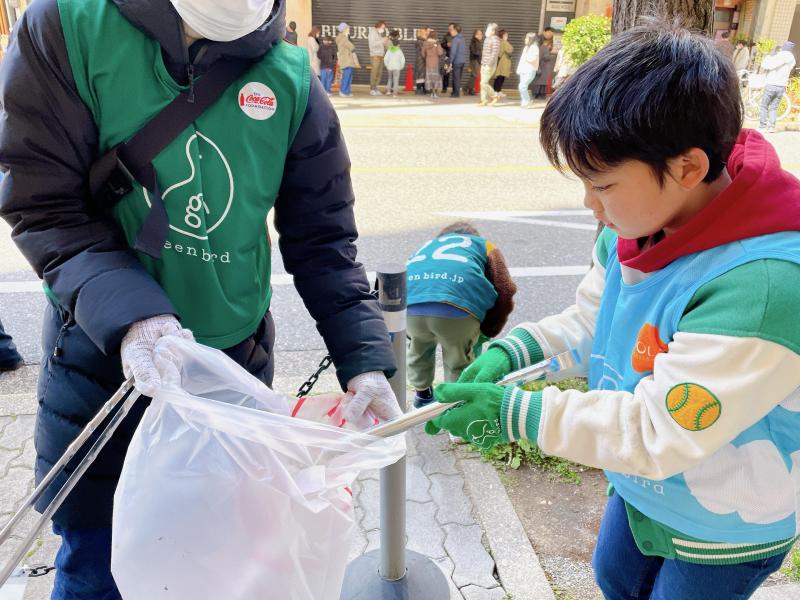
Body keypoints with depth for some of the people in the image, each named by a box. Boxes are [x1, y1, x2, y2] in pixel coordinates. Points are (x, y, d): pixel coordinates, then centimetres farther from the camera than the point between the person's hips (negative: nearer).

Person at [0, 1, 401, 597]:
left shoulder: (291, 83, -7)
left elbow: (324, 242, -4)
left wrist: (364, 362, -14)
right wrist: (124, 308, -29)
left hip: (236, 358, 2)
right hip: (102, 355, -1)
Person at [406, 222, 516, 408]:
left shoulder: (428, 245, 40)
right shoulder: (484, 245, 30)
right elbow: (505, 293, 14)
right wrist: (486, 332, 27)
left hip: (409, 303, 4)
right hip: (457, 304, -4)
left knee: (418, 346, 34)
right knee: (459, 361, 22)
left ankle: (421, 393, 51)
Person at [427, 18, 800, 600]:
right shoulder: (639, 223, -15)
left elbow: (658, 433, -36)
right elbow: (591, 322, -2)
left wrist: (512, 412, -33)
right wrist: (511, 353, -19)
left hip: (726, 525, -6)